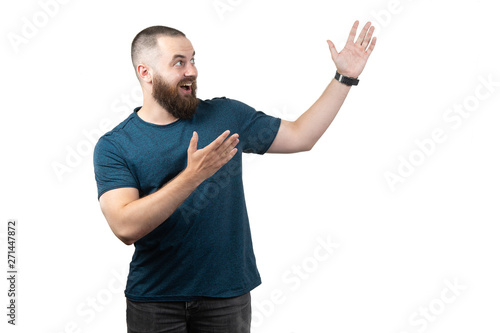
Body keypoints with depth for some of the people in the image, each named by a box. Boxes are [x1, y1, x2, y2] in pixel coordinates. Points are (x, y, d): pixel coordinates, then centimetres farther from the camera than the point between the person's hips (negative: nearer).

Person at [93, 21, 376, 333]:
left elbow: (300, 136, 7)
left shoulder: (226, 115, 2)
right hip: (155, 299, -2)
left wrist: (345, 77, 1)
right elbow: (126, 227, -21)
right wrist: (193, 176, -29)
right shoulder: (113, 147, -7)